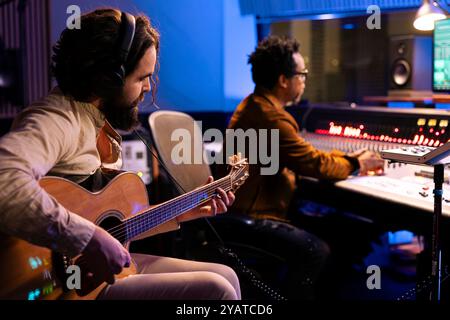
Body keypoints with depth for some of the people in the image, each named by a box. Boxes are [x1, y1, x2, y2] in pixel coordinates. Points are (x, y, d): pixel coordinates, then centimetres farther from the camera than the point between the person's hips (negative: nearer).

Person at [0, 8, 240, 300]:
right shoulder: (58, 120, -19)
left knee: (225, 276, 11)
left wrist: (180, 214, 15)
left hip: (108, 266, 10)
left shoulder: (101, 126, 12)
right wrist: (89, 239, -35)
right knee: (214, 290, -15)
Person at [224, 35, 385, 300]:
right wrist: (356, 165, 2)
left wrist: (348, 158, 10)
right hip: (250, 219, -11)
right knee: (317, 251, -20)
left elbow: (303, 155, 17)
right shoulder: (270, 117, -23)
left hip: (249, 207, 11)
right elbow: (315, 163, -16)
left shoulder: (256, 106, 12)